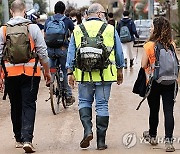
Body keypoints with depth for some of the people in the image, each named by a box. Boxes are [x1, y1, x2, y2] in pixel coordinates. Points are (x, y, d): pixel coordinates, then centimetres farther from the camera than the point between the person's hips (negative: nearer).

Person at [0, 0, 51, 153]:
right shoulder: (33, 28, -4)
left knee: (16, 106, 14)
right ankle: (27, 139, -14)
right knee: (29, 106, -1)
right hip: (30, 72, -2)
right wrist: (47, 72, 10)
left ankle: (19, 139, 23)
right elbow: (43, 52, -1)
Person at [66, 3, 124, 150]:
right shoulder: (110, 29, 2)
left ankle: (88, 130, -4)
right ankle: (101, 141, 7)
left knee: (84, 101, 17)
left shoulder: (77, 29, 6)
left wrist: (70, 72, 11)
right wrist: (120, 70, 19)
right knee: (102, 105, 4)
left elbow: (71, 53, 6)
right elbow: (119, 52, 8)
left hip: (84, 74, 1)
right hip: (105, 74, -1)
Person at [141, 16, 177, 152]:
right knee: (168, 111, 1)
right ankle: (169, 141, -6)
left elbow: (144, 65, -7)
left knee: (154, 110, 14)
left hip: (154, 81, -2)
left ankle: (152, 136, 33)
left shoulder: (150, 45, -11)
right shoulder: (172, 44, -2)